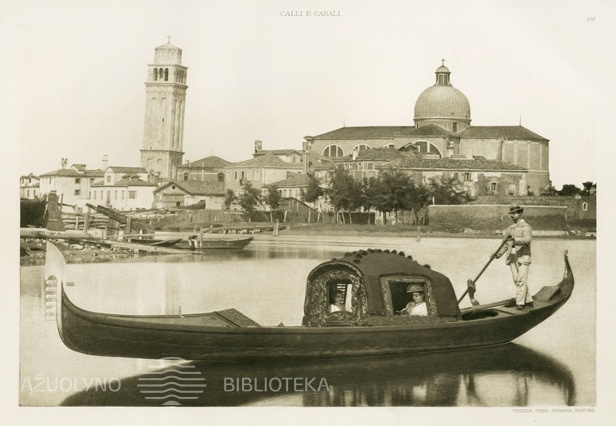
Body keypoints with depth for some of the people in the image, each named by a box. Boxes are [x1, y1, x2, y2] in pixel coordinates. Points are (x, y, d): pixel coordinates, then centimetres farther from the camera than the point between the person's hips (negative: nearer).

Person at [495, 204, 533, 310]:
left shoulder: (526, 227, -1)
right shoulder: (509, 229, 18)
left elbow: (528, 239, -19)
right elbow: (505, 245, 18)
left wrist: (515, 240, -33)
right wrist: (498, 254, 3)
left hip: (523, 256, -6)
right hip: (512, 257, 6)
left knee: (522, 280, -10)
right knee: (516, 280, 4)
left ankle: (520, 302, -10)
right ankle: (528, 300, 14)